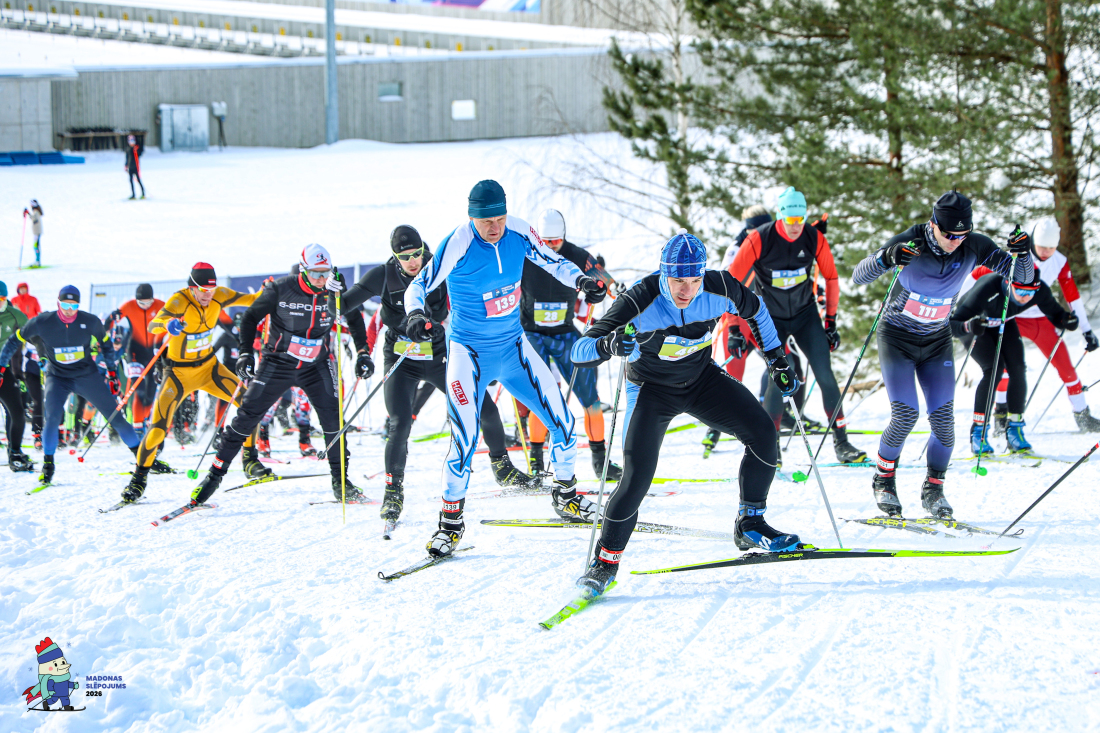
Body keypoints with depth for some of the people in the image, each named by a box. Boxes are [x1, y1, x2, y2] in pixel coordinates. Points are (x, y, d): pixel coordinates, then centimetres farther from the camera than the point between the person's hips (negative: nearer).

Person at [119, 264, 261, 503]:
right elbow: (152, 326, -38)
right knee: (158, 427, -14)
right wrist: (167, 324, -62)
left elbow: (250, 300, -1)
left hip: (209, 366, 5)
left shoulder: (217, 296, -11)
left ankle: (250, 461, 9)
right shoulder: (179, 301, -26)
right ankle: (139, 478, 6)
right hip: (179, 372, -5)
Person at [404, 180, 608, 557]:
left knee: (564, 423, 5)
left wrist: (581, 280, -14)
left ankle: (565, 494, 29)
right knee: (465, 438, -17)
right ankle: (450, 519, 1)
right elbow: (418, 288, -15)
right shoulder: (457, 246, -21)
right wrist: (416, 314, -37)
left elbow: (553, 261, 5)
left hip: (513, 346, 5)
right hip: (469, 352, -5)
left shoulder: (519, 233, -9)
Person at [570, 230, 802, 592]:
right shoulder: (639, 303, -33)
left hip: (702, 379, 4)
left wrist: (778, 360, 7)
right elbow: (579, 352, -35)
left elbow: (755, 309, 3)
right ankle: (606, 559, -1)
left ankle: (750, 525, 11)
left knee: (764, 434, -8)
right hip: (652, 389, -4)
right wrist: (609, 345, -56)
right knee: (637, 475, -20)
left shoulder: (719, 289, -22)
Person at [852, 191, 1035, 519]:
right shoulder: (911, 242, -23)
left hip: (936, 343, 3)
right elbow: (858, 277, -25)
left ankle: (933, 490, 13)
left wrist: (1022, 254, -32)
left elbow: (1022, 277, -10)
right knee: (905, 415, -15)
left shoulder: (973, 247, -13)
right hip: (896, 340, -3)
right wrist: (886, 258, -45)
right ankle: (883, 480, 10)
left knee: (943, 419, -8)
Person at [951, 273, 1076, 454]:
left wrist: (1066, 320, -32)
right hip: (974, 321, -4)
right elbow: (952, 325, -39)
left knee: (1018, 368, -12)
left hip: (1004, 322, 5)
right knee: (994, 368, -21)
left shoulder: (1040, 291, -30)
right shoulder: (988, 289, -42)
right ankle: (978, 433, -12)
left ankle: (1015, 429, 2)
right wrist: (968, 326, -60)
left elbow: (1054, 313, -10)